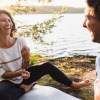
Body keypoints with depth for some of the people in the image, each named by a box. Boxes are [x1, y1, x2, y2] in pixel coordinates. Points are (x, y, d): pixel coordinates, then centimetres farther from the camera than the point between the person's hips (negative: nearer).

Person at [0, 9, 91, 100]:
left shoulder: (20, 41, -12)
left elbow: (24, 67, -4)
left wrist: (27, 60, -27)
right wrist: (19, 73, -32)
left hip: (22, 76, 3)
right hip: (9, 81, -3)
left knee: (47, 65, -15)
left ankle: (73, 84, 4)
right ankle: (24, 89, -7)